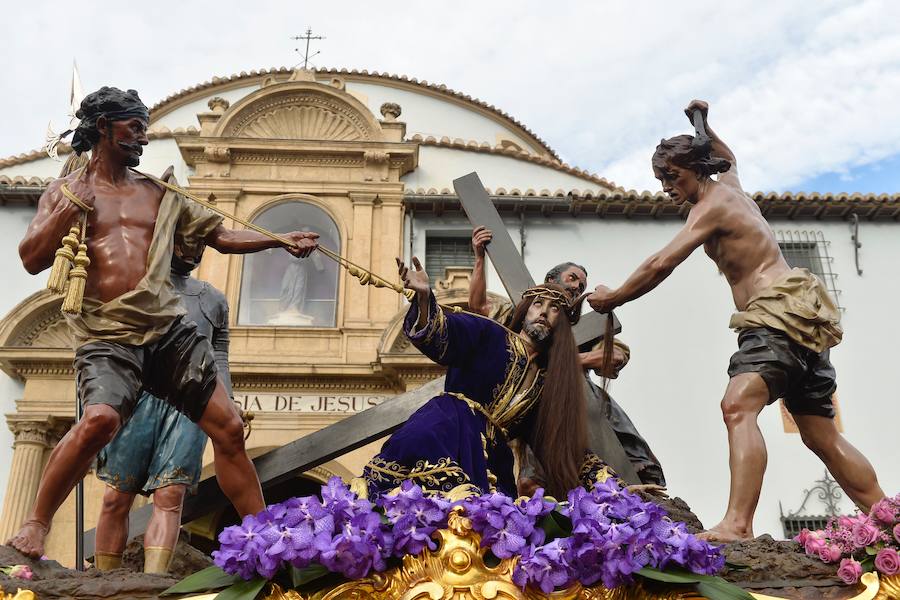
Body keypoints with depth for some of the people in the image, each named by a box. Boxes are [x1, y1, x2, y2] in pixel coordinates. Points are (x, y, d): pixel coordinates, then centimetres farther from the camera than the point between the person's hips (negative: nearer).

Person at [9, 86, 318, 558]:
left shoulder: (161, 194, 17)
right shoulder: (65, 191, 10)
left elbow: (221, 236, 18)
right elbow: (31, 260, 1)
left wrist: (281, 239, 8)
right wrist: (69, 208, -10)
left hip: (169, 330, 4)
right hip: (106, 337, -3)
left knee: (228, 426, -2)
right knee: (101, 418, -30)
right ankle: (35, 526, -8)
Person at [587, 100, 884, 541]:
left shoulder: (711, 204, -7)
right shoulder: (730, 185, 20)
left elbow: (661, 264, -16)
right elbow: (728, 159, 48)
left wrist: (612, 298, -5)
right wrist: (703, 126, 36)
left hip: (780, 313, -10)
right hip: (797, 322, 10)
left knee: (738, 406, -31)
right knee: (823, 438, 12)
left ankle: (736, 525, -46)